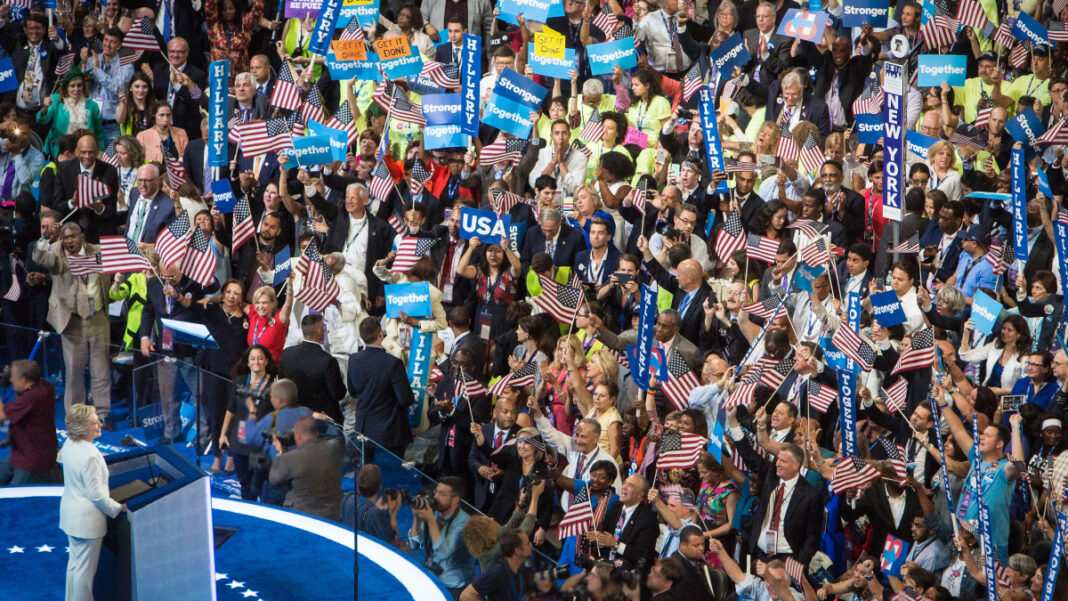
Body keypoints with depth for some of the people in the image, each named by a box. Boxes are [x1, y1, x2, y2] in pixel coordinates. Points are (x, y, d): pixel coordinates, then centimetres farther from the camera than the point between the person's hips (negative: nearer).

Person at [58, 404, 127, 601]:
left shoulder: (69, 445, -1)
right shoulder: (89, 456, -29)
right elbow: (96, 495, -24)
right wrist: (118, 508, -9)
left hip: (69, 510, 9)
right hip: (87, 518, -9)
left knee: (74, 562, 22)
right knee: (85, 569, 3)